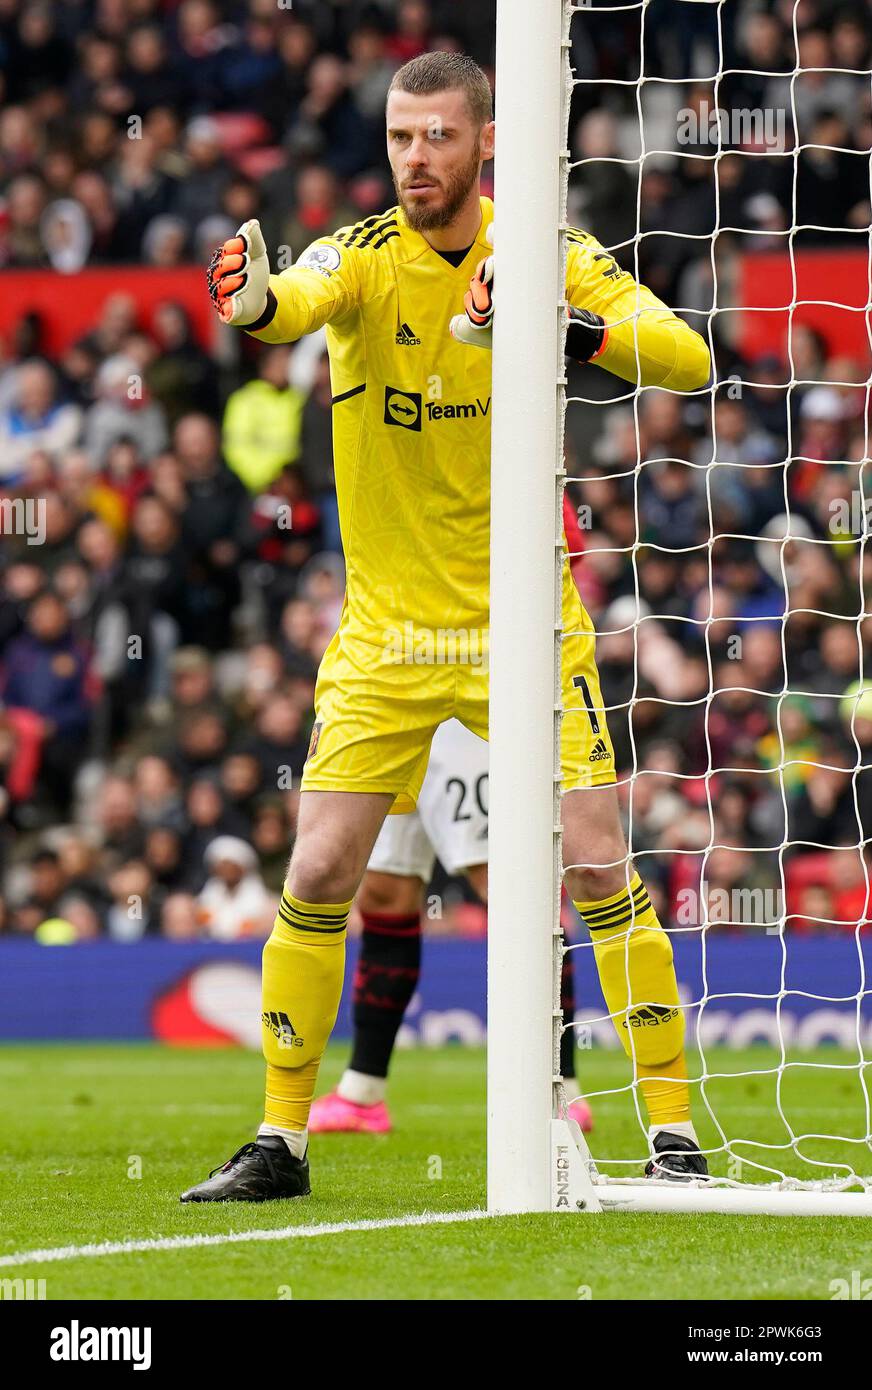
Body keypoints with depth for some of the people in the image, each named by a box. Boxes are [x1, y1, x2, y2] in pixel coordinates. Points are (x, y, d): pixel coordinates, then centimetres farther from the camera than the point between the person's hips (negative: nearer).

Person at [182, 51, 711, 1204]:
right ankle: (280, 1141, 9)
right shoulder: (363, 257, -8)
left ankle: (672, 1129, 3)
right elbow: (303, 299, -32)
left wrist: (574, 331, -32)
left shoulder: (551, 255, -5)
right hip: (385, 633, 0)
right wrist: (257, 302, -56)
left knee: (599, 866, -8)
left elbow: (690, 361, -14)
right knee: (317, 878, -5)